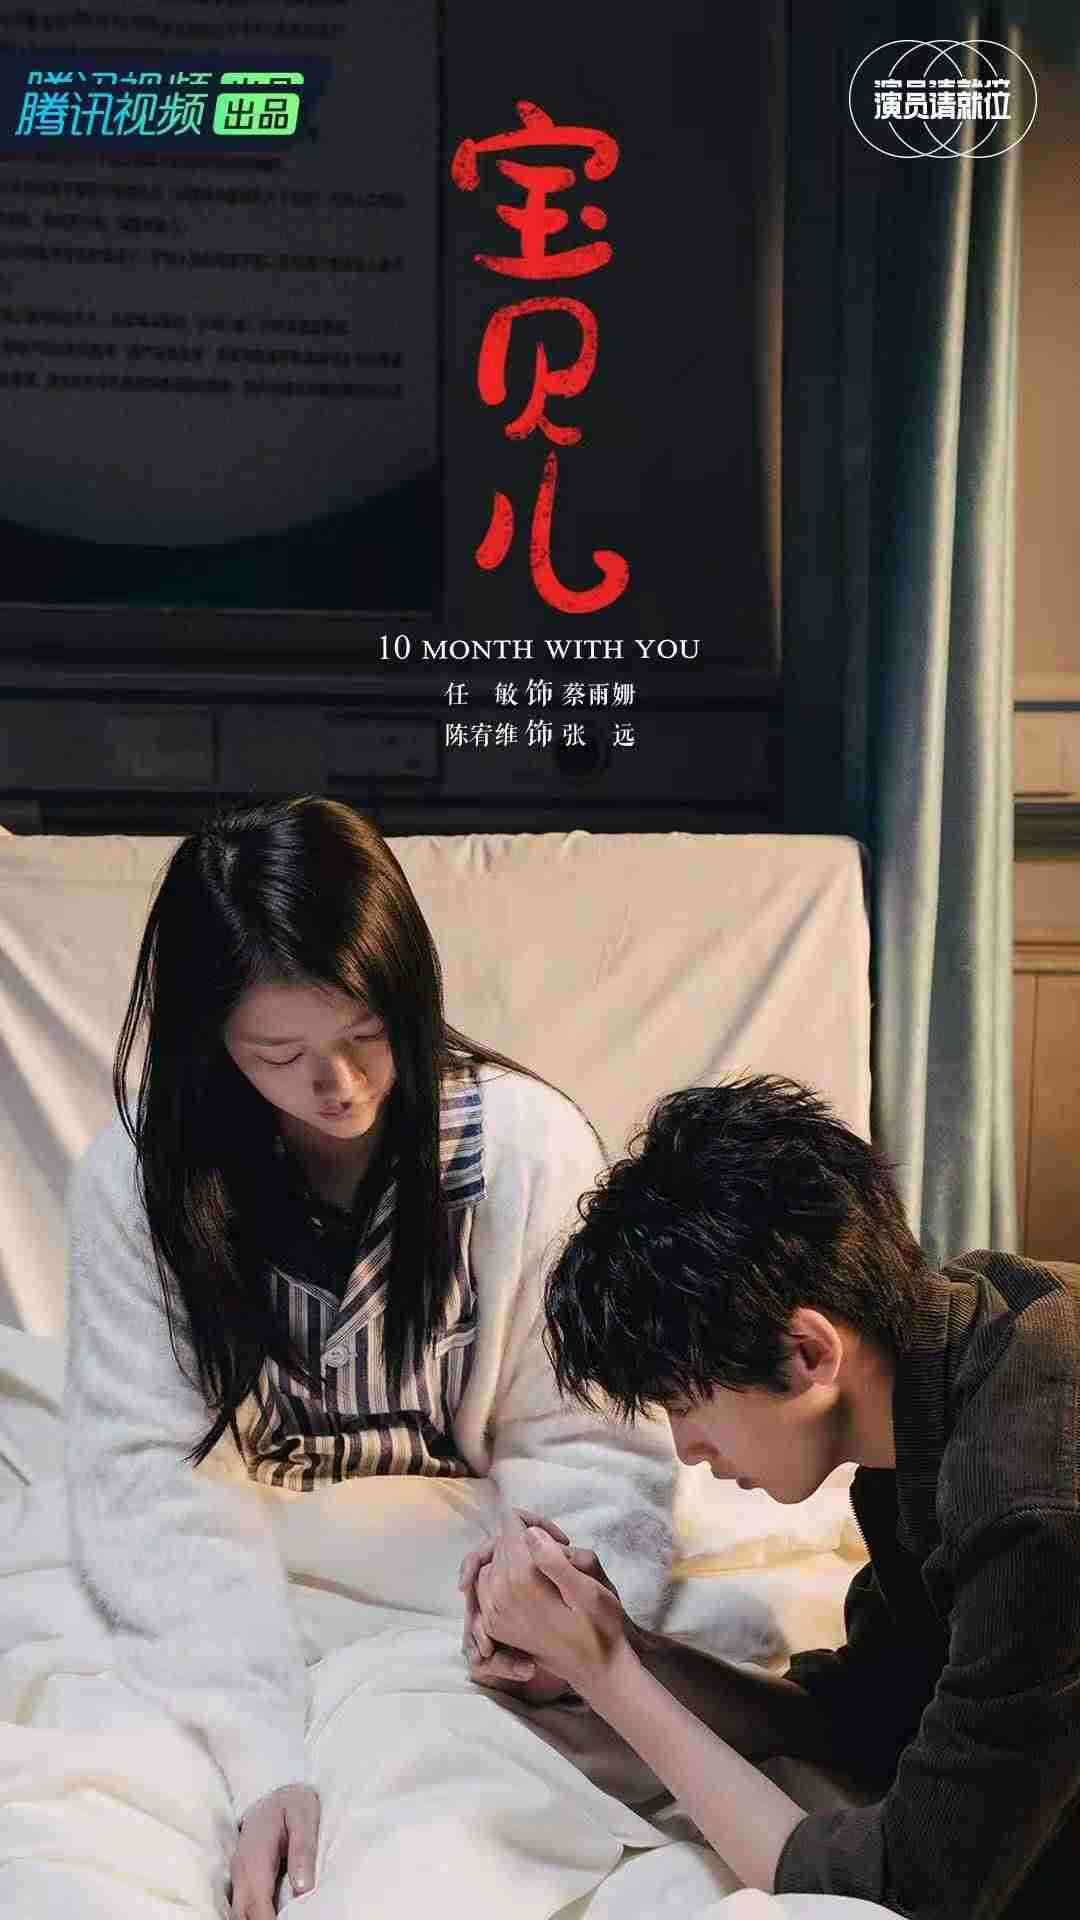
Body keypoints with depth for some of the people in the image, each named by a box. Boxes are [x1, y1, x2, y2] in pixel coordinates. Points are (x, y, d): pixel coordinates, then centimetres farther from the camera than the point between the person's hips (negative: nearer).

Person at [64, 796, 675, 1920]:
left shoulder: (528, 1143, -16)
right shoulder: (138, 1182, -14)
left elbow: (582, 1437, -11)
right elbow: (147, 1478, -20)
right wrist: (263, 1751, -34)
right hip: (244, 1597, 1)